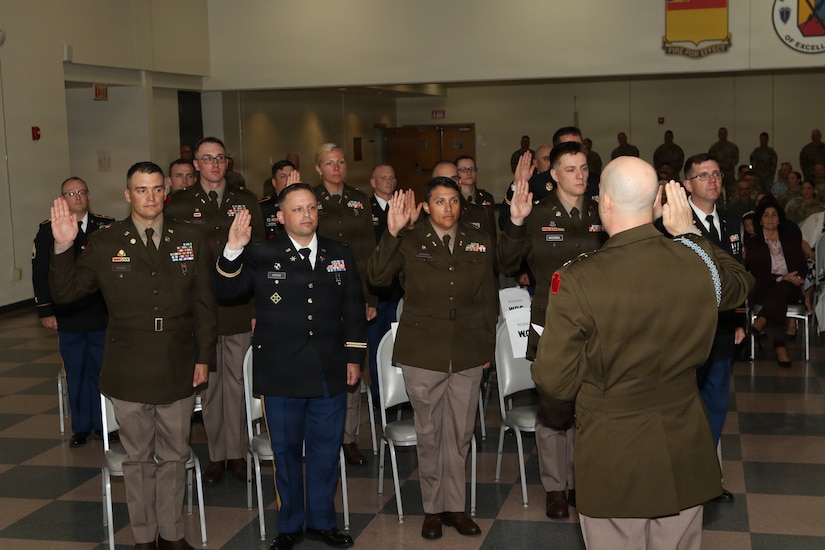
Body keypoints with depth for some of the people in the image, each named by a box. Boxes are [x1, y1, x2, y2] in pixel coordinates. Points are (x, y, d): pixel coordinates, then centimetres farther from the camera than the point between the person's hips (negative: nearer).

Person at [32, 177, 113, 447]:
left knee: (103, 372, 8)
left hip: (102, 315, 0)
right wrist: (45, 311, -1)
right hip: (67, 318, 0)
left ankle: (103, 423, 21)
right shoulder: (48, 230, 1)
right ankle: (81, 427, 20)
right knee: (76, 375, 8)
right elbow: (40, 274, 2)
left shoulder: (106, 227, 1)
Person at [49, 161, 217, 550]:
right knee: (138, 459, 12)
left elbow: (204, 304, 4)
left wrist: (204, 357, 1)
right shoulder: (104, 243, -3)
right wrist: (62, 247, -17)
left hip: (178, 371, 1)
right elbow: (64, 292, -2)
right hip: (129, 374, -1)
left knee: (173, 457, 13)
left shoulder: (190, 241, 2)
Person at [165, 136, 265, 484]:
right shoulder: (179, 205, 3)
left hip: (239, 307, 1)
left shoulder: (246, 201, 7)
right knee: (208, 382, 7)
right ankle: (216, 455, 18)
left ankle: (236, 451, 19)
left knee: (237, 380, 7)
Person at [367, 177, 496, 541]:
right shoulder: (410, 242, -1)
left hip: (467, 353, 2)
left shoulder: (479, 242, 6)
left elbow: (488, 298, 10)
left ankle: (455, 506, 22)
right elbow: (377, 276, -15)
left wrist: (488, 347, 9)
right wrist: (392, 232, -24)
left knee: (460, 433, 9)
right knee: (429, 433, 8)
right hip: (423, 352, -2)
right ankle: (432, 508, 21)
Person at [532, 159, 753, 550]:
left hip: (613, 456, -3)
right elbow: (740, 283, 16)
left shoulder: (577, 280, -22)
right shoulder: (698, 263, -11)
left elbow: (554, 382, -16)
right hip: (685, 452, 4)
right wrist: (689, 233, 20)